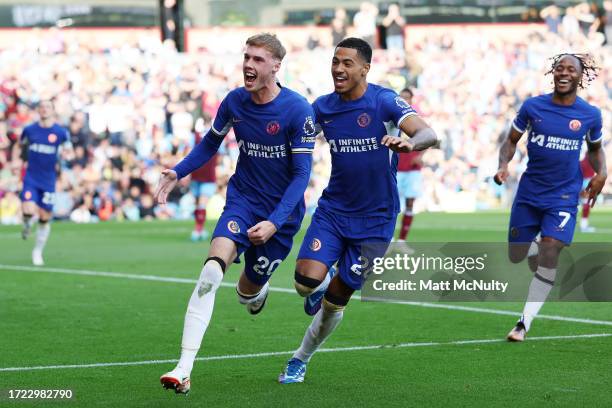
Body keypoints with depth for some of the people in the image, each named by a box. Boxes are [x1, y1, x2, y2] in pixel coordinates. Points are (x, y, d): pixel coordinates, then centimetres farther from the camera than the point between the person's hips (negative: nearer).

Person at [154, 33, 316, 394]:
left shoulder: (298, 110, -17)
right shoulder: (234, 101, -4)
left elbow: (302, 173, -15)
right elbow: (210, 144, 14)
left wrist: (275, 222, -24)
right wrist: (177, 173, -2)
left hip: (281, 213, -2)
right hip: (242, 200, 2)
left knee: (247, 292, 8)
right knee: (212, 271, -23)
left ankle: (258, 290, 52)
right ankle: (184, 371, -28)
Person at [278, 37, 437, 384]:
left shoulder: (385, 102, -14)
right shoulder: (322, 107, 0)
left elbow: (429, 135, -27)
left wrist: (409, 143, -50)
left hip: (375, 219, -3)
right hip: (333, 210, 3)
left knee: (334, 303, 3)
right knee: (307, 282, -19)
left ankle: (301, 359, 28)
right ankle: (325, 285, 20)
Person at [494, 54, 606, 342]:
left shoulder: (590, 115, -2)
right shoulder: (532, 107, -3)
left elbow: (595, 148, 15)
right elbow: (512, 140, 7)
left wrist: (601, 172, -4)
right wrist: (503, 164, -13)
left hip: (563, 196, -2)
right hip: (529, 192, 2)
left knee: (549, 256, -16)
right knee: (515, 256, 8)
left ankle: (525, 323, -9)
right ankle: (537, 249, 47)